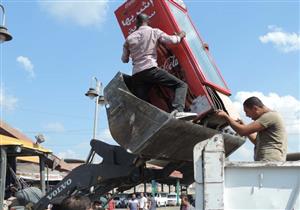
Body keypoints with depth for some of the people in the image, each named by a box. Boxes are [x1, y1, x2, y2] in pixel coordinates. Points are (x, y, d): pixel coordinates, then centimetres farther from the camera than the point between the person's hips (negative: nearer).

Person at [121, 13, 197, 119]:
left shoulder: (129, 38, 20)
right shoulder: (154, 32, 10)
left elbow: (124, 59, 26)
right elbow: (171, 40, 1)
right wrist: (180, 36, 22)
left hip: (136, 75, 5)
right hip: (150, 69, -5)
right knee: (181, 85, -5)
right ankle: (178, 110, -30)